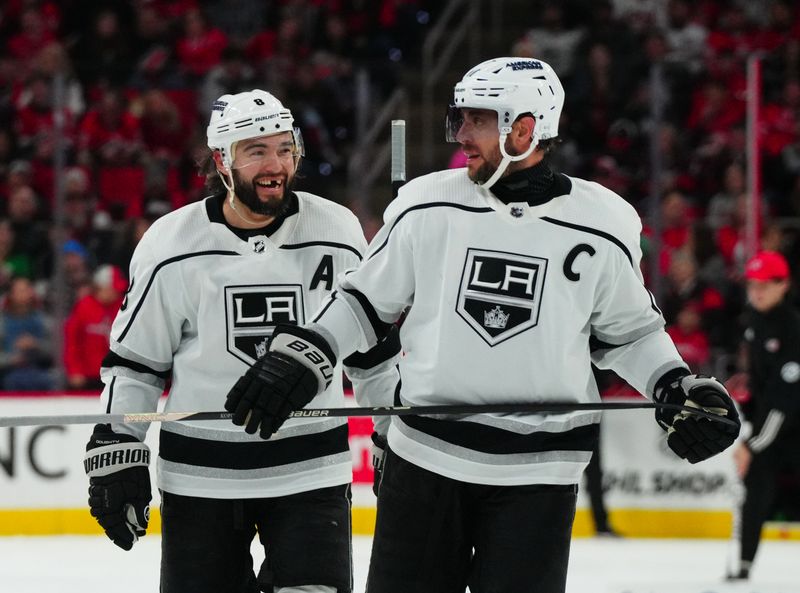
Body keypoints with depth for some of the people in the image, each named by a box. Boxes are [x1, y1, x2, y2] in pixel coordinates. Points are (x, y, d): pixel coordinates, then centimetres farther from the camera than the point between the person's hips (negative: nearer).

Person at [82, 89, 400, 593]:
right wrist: (115, 454, -1)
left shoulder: (337, 232, -1)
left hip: (311, 472, 0)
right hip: (200, 476, 0)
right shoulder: (171, 245, -4)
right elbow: (134, 361, 4)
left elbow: (374, 350, 11)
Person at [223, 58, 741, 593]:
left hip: (537, 472, -1)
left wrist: (679, 389, -4)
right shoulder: (427, 205, 0)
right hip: (426, 454, 2)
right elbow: (367, 301, 10)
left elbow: (629, 331, 11)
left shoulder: (603, 226, -2)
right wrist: (300, 358, -2)